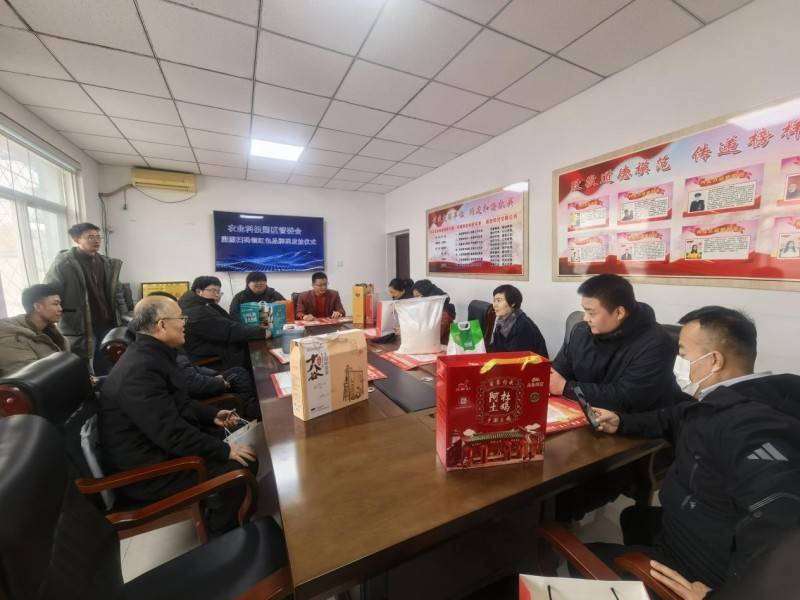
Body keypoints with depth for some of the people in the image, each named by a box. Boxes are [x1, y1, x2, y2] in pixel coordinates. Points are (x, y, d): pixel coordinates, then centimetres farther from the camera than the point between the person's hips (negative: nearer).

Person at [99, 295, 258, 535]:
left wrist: (213, 415, 4)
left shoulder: (150, 353, 2)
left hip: (158, 442, 10)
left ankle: (218, 509, 29)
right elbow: (172, 433, -31)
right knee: (242, 466, -15)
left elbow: (177, 403, 14)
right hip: (145, 469, -10)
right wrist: (225, 451, -21)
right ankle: (222, 534, 12)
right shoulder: (140, 369, -30)